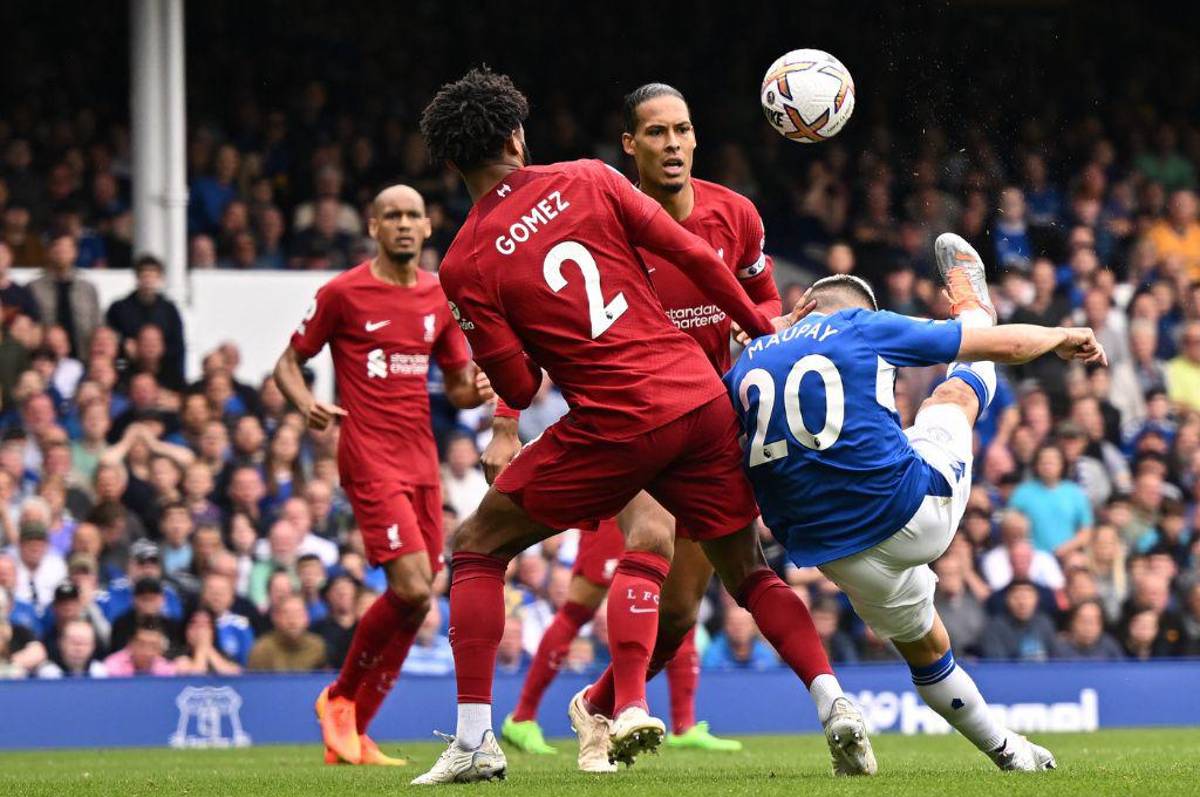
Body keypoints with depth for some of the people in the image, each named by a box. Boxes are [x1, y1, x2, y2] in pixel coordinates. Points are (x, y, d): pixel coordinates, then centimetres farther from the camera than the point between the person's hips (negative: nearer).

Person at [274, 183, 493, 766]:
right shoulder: (343, 293, -3)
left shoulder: (441, 297, 12)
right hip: (370, 458, -6)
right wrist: (307, 405, -17)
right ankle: (342, 698, 5)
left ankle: (352, 733, 13)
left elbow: (457, 385, 19)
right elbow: (288, 362, 4)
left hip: (422, 459, 6)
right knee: (412, 590, -18)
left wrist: (475, 391, -5)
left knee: (413, 601, 2)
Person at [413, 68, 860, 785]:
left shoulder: (465, 265, -2)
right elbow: (693, 255, 3)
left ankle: (474, 740, 4)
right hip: (703, 401, 3)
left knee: (477, 547, 13)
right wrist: (762, 326, 17)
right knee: (749, 572, 19)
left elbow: (519, 391, -2)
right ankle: (837, 706, -1)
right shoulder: (588, 181, 5)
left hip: (616, 426, -3)